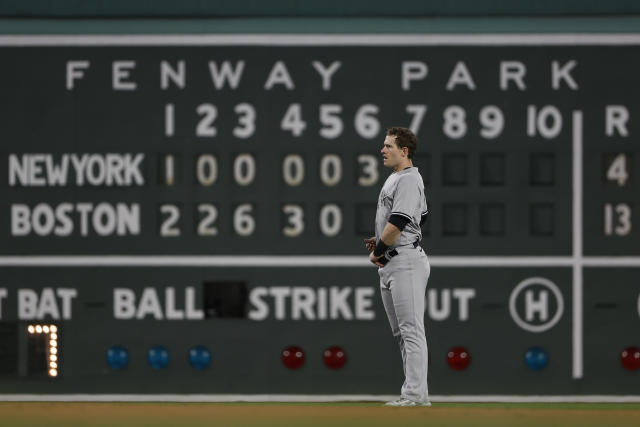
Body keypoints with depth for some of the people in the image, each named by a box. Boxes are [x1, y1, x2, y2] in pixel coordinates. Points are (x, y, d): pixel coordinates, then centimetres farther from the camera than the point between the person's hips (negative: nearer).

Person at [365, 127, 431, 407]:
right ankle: (414, 393, 13)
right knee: (402, 333, 11)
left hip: (406, 261, -11)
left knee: (411, 330, -12)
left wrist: (377, 252, -8)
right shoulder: (396, 178, 18)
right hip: (390, 265, 11)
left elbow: (397, 224, -22)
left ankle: (415, 394, -14)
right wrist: (380, 241, 17)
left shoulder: (409, 180, -14)